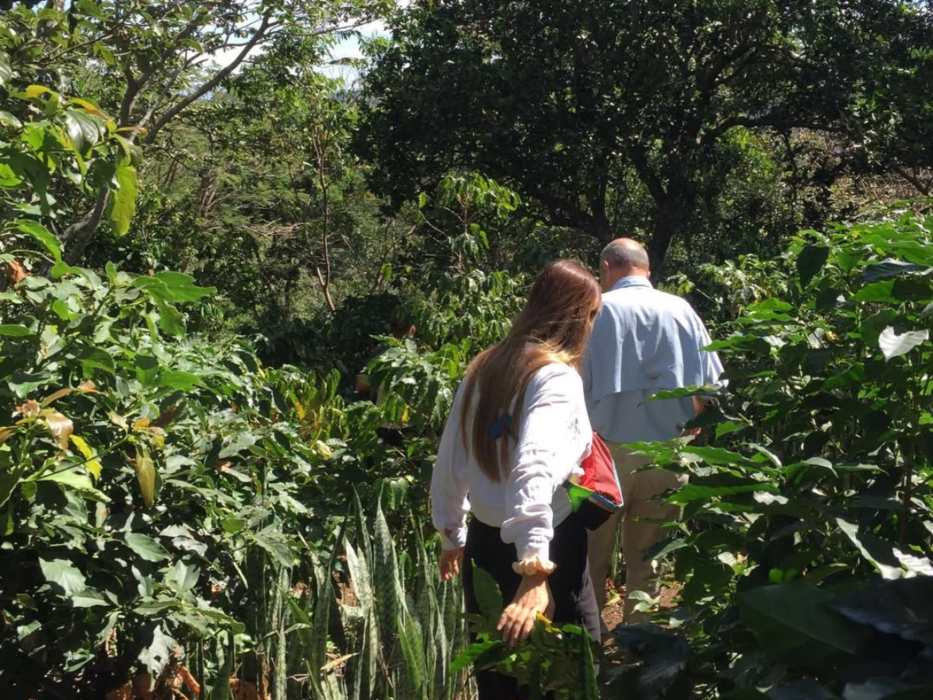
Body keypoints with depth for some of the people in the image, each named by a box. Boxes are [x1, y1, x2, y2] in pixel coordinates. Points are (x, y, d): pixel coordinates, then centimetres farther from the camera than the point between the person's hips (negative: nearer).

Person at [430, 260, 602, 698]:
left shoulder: (483, 368, 6)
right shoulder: (556, 376, -16)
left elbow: (448, 462, 14)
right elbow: (535, 468, -31)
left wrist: (452, 535, 26)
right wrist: (535, 568, -38)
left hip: (484, 543, 7)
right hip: (547, 550, -7)